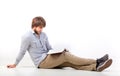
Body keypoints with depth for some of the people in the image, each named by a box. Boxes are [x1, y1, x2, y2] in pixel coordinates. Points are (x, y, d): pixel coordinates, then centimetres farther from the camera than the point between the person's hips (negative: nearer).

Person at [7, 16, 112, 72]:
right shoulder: (27, 37, -12)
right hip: (41, 62, -7)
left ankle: (96, 67, -33)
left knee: (70, 62, -16)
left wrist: (59, 51, -1)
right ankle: (96, 61, -26)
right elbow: (22, 52, -4)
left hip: (48, 58, 7)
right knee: (66, 56, -22)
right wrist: (15, 64, 2)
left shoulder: (43, 35, 11)